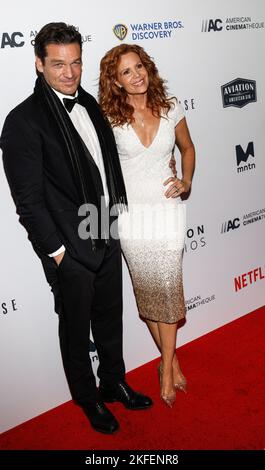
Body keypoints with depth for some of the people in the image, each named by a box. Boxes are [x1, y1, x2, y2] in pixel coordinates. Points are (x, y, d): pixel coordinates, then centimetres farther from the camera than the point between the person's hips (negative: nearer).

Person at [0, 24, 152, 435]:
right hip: (69, 250, -6)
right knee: (76, 330, 14)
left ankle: (114, 383, 45)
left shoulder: (89, 104, 6)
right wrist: (57, 251, -14)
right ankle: (89, 399, 37)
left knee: (110, 320, 22)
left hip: (107, 239, 7)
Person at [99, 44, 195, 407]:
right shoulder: (110, 118, -5)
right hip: (131, 214, 0)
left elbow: (187, 147, 15)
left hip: (166, 210, 1)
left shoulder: (170, 109, 0)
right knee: (146, 291, 8)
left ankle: (166, 369, 15)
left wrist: (186, 182, 0)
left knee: (167, 288, -2)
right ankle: (172, 360, 28)